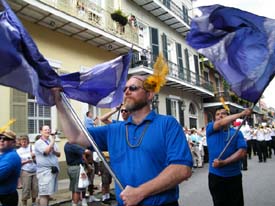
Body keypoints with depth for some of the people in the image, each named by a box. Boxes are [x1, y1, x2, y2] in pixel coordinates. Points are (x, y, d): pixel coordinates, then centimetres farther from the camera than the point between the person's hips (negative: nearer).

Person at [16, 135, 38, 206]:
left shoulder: (32, 148, 4)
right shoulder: (18, 151, -1)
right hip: (25, 172, -2)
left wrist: (34, 157, -12)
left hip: (35, 171, 2)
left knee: (35, 187, 6)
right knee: (26, 188, -3)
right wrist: (26, 161, -16)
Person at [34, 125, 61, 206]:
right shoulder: (38, 143, -5)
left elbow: (58, 154, 14)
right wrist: (53, 141, -13)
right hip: (45, 171, -7)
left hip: (54, 170, 7)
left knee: (48, 192, 16)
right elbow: (46, 151, -22)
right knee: (44, 193, -7)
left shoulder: (52, 142, 16)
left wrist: (54, 151, -6)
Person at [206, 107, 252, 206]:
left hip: (234, 176, 1)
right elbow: (220, 124, -21)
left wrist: (223, 162, -21)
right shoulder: (210, 129, 0)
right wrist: (242, 113, -20)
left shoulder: (237, 133, 2)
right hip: (215, 176, -1)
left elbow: (242, 152, -10)